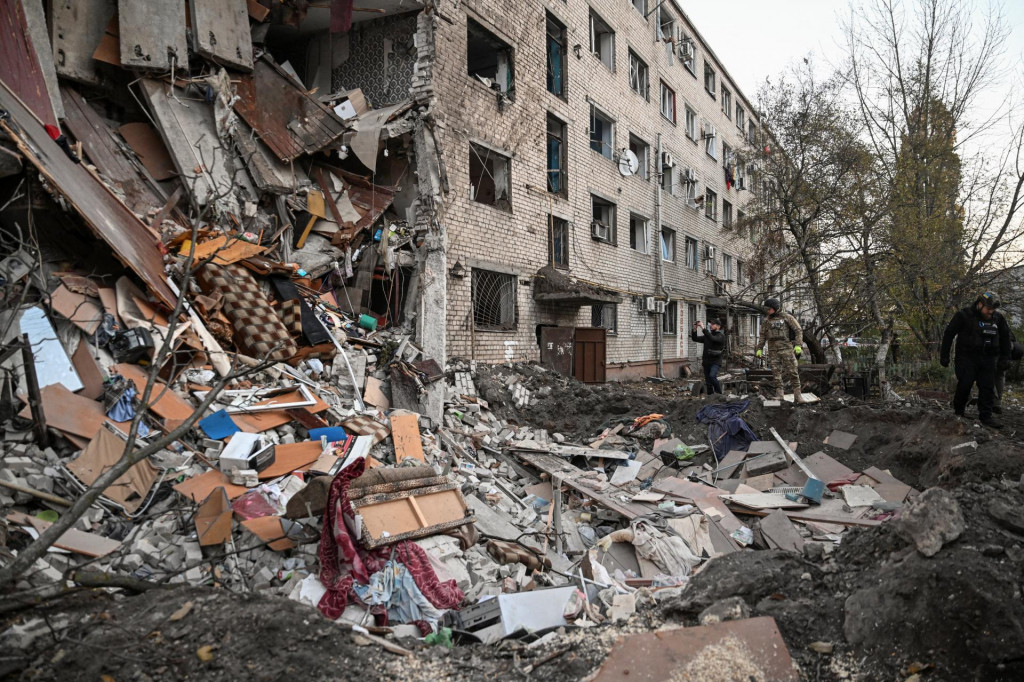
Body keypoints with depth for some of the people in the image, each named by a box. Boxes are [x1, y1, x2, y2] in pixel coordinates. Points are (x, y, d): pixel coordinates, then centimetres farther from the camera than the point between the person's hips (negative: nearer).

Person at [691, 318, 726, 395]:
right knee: (708, 383, 6)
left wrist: (703, 328, -29)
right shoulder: (707, 335, 15)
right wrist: (694, 329, -5)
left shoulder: (721, 336, -6)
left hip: (715, 362, -6)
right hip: (706, 362, 6)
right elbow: (695, 339, 11)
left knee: (712, 376, -29)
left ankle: (719, 394, -15)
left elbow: (712, 338, -26)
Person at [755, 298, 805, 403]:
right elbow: (762, 336, 15)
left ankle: (797, 394, -1)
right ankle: (779, 394, 5)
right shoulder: (767, 320, 11)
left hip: (786, 348, -4)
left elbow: (798, 331, -2)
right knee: (776, 372, 1)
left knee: (792, 371, -6)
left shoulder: (787, 317, 0)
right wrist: (759, 349, 8)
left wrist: (798, 345, -13)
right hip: (773, 350, 4)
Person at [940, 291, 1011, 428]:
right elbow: (949, 334, -4)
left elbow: (1005, 338, 21)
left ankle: (986, 417, 5)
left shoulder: (997, 318, 8)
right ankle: (958, 412, 9)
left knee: (988, 388, 1)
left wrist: (1005, 358, 15)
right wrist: (944, 355, -5)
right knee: (964, 385, -8)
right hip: (967, 357, -4)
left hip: (988, 359, 5)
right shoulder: (964, 315, -7)